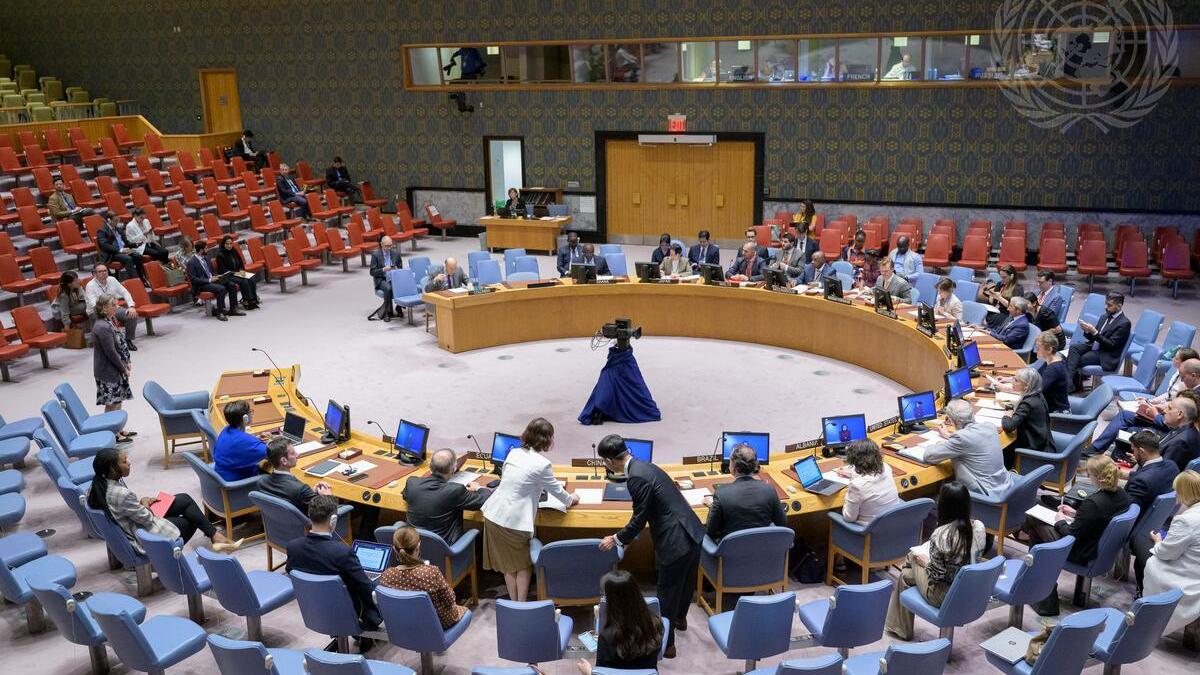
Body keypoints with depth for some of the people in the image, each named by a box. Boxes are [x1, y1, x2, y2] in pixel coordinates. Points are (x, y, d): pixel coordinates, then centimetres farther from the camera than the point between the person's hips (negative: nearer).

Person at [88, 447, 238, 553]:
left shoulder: (99, 484, -8)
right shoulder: (122, 495, -34)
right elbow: (147, 519, -21)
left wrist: (141, 503, -1)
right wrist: (144, 504, -3)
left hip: (128, 524, 9)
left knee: (185, 499, 9)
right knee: (191, 521, 9)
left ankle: (214, 536, 13)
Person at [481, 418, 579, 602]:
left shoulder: (513, 453, 6)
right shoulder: (542, 464, -12)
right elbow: (556, 490, 2)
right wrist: (570, 500, 23)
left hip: (493, 515, 6)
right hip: (514, 522, -6)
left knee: (508, 563, 20)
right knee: (523, 564, 17)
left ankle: (513, 603, 27)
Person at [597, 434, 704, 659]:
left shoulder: (636, 477, -22)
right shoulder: (644, 466, 8)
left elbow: (640, 518, -16)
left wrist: (616, 539, -1)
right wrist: (626, 536, 27)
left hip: (675, 543, -10)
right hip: (692, 533, 10)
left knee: (667, 594, 8)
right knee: (685, 581, 30)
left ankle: (666, 644, 23)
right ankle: (680, 618, 54)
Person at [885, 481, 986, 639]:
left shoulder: (940, 535, -30)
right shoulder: (979, 527, -11)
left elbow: (936, 575, -22)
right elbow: (974, 557, 5)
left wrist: (925, 561, -1)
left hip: (944, 596, -6)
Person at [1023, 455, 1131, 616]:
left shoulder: (1093, 502, -33)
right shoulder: (1122, 495, -7)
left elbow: (1072, 536, -22)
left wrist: (1060, 522, -3)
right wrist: (1076, 514, 12)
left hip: (1083, 554, -9)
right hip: (1100, 548, 9)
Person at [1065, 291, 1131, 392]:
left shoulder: (1124, 323, -12)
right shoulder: (1105, 317, 12)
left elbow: (1111, 345, -16)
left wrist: (1094, 332, -24)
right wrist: (1087, 331, -8)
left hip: (1106, 356, -7)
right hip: (1094, 346, 7)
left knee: (1077, 360, -23)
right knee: (1073, 347, -19)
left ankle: (1073, 385, -12)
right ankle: (1068, 381, -29)